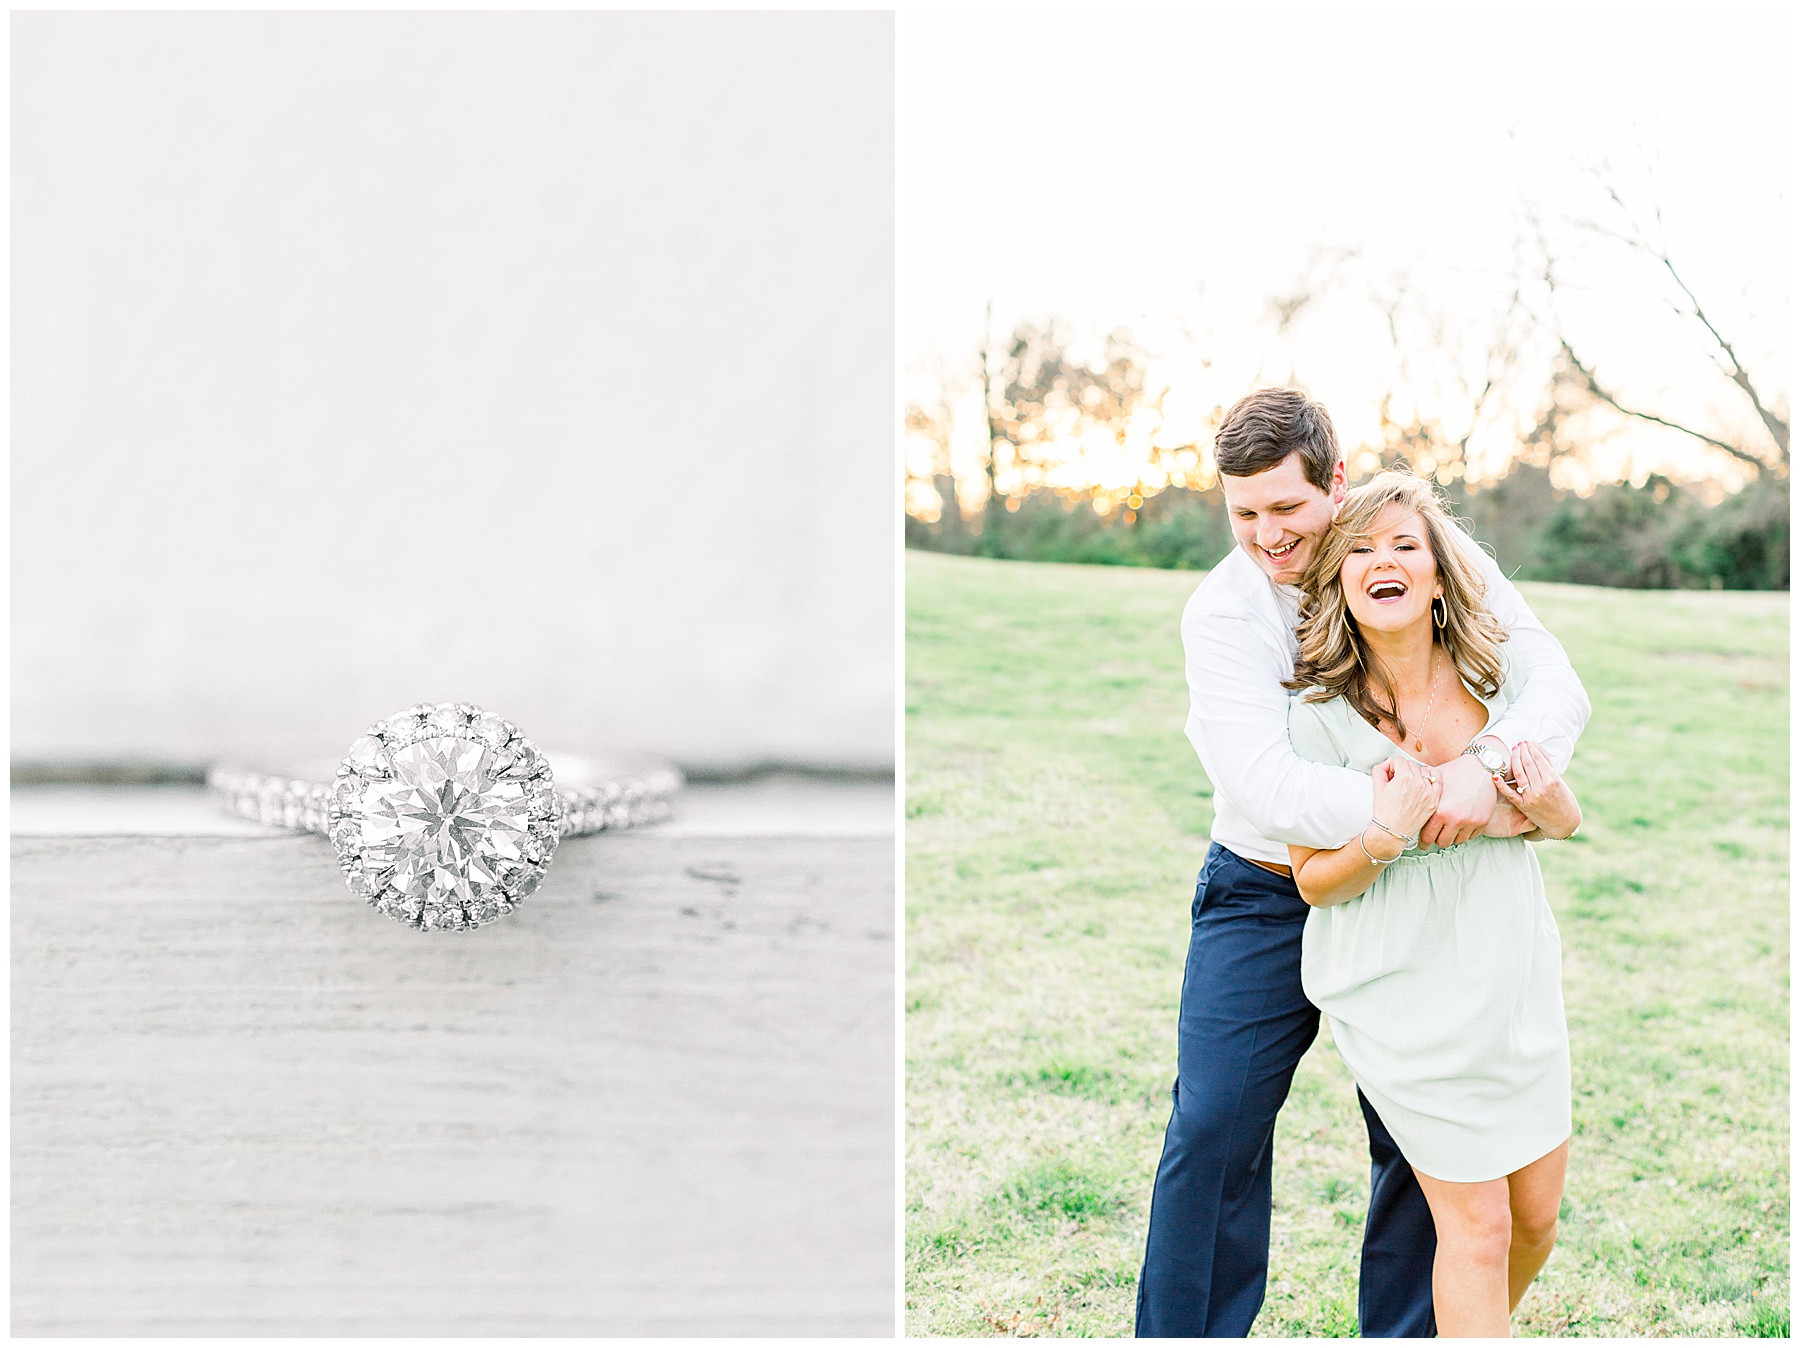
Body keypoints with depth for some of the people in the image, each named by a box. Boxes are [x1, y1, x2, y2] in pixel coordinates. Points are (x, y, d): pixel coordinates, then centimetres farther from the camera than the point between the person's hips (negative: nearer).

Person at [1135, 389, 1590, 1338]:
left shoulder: (1435, 553, -9)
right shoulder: (1220, 615, -17)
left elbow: (1554, 683, -14)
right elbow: (1266, 787, -29)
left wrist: (1485, 763, -36)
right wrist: (1451, 813, -35)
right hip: (1266, 894, -2)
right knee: (1213, 1129, -3)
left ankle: (1402, 1334, 25)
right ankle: (1184, 1335, 14)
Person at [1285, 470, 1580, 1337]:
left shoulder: (1494, 674, -3)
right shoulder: (1320, 713, -15)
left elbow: (1565, 822, 10)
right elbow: (1315, 881, -8)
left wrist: (1550, 806, -13)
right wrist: (1384, 837, -28)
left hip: (1513, 968, 5)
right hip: (1403, 988, -5)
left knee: (1537, 1214, 15)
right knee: (1479, 1225, -2)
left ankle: (1467, 1326, 42)